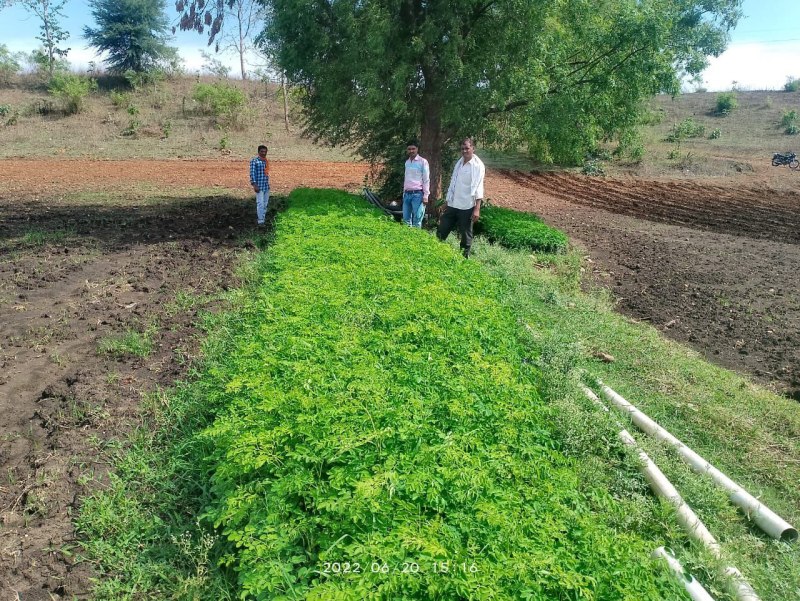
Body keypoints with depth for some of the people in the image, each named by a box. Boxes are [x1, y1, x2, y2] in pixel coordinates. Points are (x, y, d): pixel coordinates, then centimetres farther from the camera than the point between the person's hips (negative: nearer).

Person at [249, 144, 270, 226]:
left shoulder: (266, 161, 13)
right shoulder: (254, 161, -7)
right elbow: (252, 173, -12)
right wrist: (255, 185, -20)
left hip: (266, 185, 7)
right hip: (259, 186, -7)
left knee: (265, 203, 11)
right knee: (260, 203, -10)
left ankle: (263, 217, 21)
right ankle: (260, 220, -10)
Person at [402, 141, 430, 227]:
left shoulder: (423, 162, -3)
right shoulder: (407, 162, 15)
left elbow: (426, 180, -6)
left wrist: (425, 195, -12)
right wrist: (404, 193, 16)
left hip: (418, 194, -6)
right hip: (407, 194, 6)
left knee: (417, 220, -7)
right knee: (406, 219, 6)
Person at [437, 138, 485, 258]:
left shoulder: (477, 165, -7)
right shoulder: (459, 163, 13)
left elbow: (478, 188, -13)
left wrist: (477, 208, -20)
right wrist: (447, 201, 15)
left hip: (467, 207, -6)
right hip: (452, 205, 6)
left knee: (466, 236, 4)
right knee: (441, 232, 7)